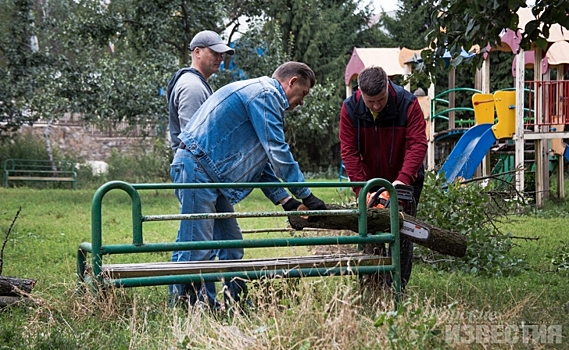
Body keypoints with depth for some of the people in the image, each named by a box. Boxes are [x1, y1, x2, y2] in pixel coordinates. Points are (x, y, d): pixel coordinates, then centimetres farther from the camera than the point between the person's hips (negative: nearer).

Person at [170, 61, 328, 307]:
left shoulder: (264, 97, 24)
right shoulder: (265, 94, -9)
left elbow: (262, 161, 23)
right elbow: (278, 152, -15)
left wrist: (284, 199, 13)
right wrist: (306, 196, -10)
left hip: (212, 175, 11)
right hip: (197, 169, -11)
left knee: (231, 246, 11)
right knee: (196, 246, -9)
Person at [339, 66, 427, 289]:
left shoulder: (408, 103, -20)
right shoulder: (350, 109, -15)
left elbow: (418, 144, -25)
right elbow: (348, 151, -16)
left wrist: (403, 179, -37)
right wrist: (361, 190, -24)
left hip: (405, 181, -2)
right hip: (370, 180, 2)